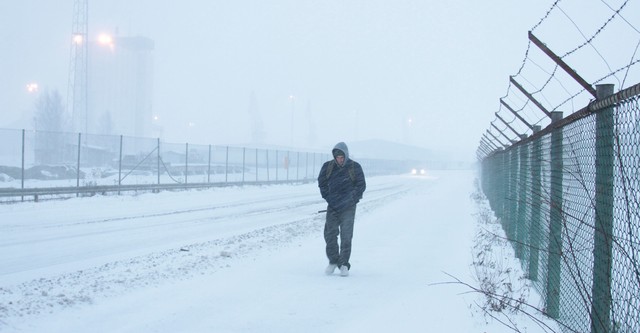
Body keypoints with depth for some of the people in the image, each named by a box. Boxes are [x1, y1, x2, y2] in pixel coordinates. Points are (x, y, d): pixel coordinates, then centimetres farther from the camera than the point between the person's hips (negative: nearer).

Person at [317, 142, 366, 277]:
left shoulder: (355, 167, -2)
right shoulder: (328, 167, 3)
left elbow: (361, 185, 1)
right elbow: (322, 183, 10)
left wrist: (350, 200, -8)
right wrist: (329, 199, -1)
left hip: (348, 207, -2)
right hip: (332, 206, 2)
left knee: (346, 236, -4)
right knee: (330, 234, -1)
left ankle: (344, 264, 5)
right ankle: (333, 261, 16)